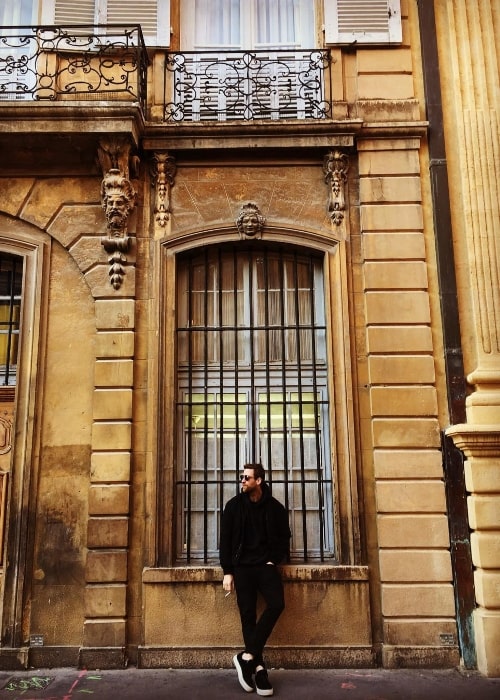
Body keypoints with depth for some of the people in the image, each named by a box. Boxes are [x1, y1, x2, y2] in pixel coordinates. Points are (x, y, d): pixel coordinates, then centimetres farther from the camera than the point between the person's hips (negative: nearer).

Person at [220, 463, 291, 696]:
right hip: (242, 566, 0)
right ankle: (258, 667, 3)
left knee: (276, 604, -20)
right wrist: (227, 572, -2)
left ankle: (247, 656, -12)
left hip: (266, 565, 0)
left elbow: (284, 537, 12)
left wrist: (274, 560, -2)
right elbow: (225, 540, 3)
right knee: (248, 616, -4)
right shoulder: (234, 505, 3)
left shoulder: (275, 507, 4)